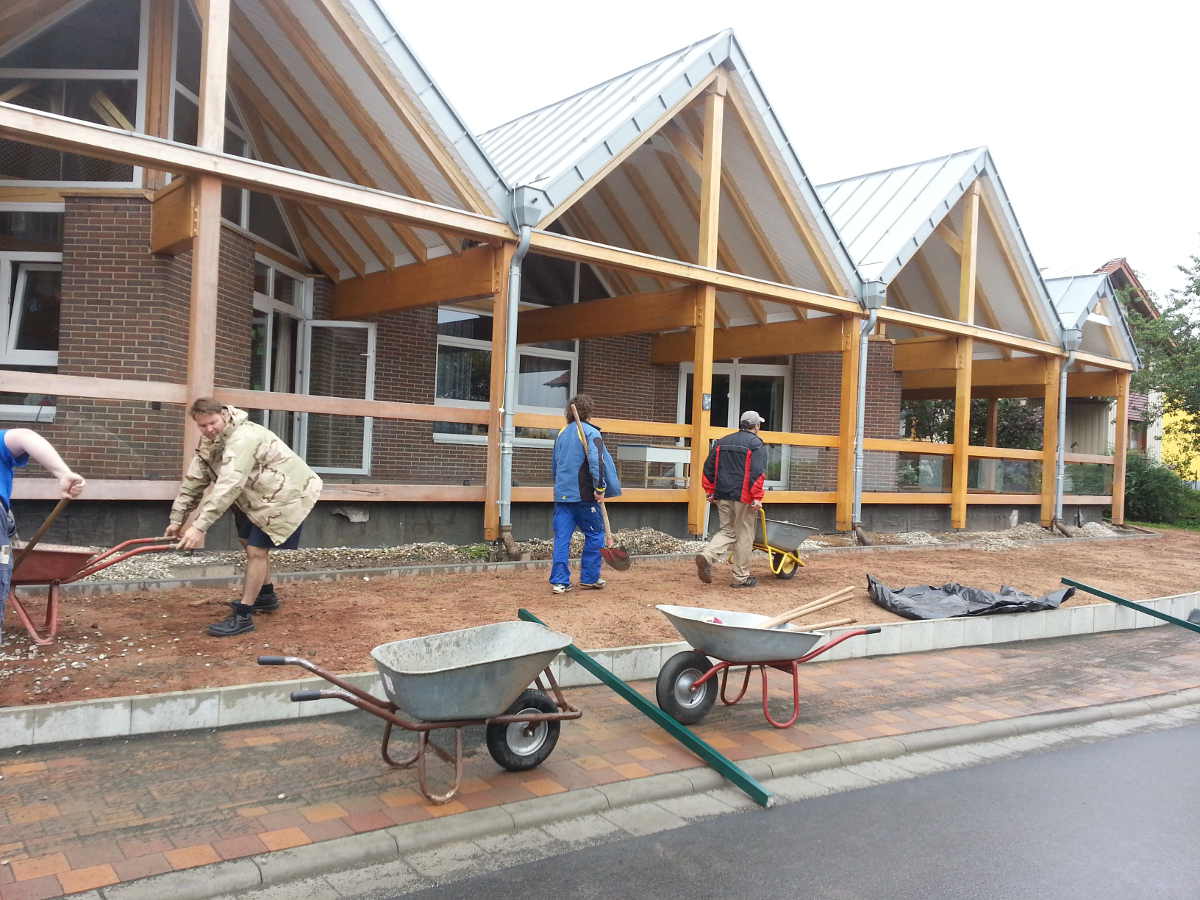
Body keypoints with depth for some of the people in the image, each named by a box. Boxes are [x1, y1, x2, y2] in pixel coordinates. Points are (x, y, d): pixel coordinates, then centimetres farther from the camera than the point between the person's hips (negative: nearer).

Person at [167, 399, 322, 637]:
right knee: (248, 540, 22)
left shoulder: (243, 439, -32)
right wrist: (177, 520, 3)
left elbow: (228, 486, -41)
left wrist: (199, 526, -45)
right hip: (257, 496, 10)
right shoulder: (210, 440, 0)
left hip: (285, 495, -10)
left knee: (256, 550, -13)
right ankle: (266, 596, 40)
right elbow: (193, 481, 5)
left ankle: (243, 616, -6)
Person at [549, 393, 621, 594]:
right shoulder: (591, 432, -8)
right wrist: (600, 488, -17)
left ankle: (559, 581, 1)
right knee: (594, 534, 9)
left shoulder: (562, 434, 14)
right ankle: (589, 578, 15)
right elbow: (597, 461, -20)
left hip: (562, 494, 6)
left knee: (562, 538, 5)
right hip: (583, 495, -6)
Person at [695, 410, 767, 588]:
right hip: (743, 496, -5)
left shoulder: (722, 442, 14)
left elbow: (708, 468, 14)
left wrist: (710, 492, 20)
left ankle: (707, 555, -12)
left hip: (722, 495, 5)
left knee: (728, 531, 14)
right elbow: (758, 472, -15)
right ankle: (741, 577, 9)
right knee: (744, 535, 4)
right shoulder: (756, 444, -5)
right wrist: (757, 498, -15)